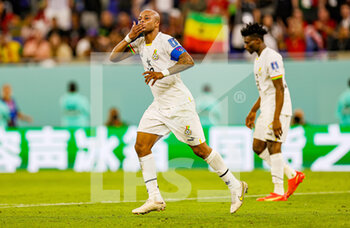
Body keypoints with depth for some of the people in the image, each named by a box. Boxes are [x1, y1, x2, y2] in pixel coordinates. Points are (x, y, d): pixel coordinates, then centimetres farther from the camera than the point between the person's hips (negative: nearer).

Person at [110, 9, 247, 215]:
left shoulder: (166, 41, -13)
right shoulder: (140, 43, 9)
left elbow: (189, 61, -24)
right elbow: (113, 58, 8)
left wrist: (163, 73, -32)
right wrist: (130, 37, -4)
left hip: (180, 104, -8)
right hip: (159, 106, 8)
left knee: (200, 149, -2)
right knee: (141, 146, -5)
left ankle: (235, 187, 12)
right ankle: (155, 199, -4)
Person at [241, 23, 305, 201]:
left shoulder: (272, 58, -16)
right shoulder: (259, 59, 16)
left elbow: (279, 89, -20)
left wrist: (276, 119, -24)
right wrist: (253, 111, 24)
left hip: (278, 109, -10)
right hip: (266, 109, 10)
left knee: (273, 147, -11)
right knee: (258, 147, 8)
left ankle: (279, 192, -8)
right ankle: (292, 175, 15)